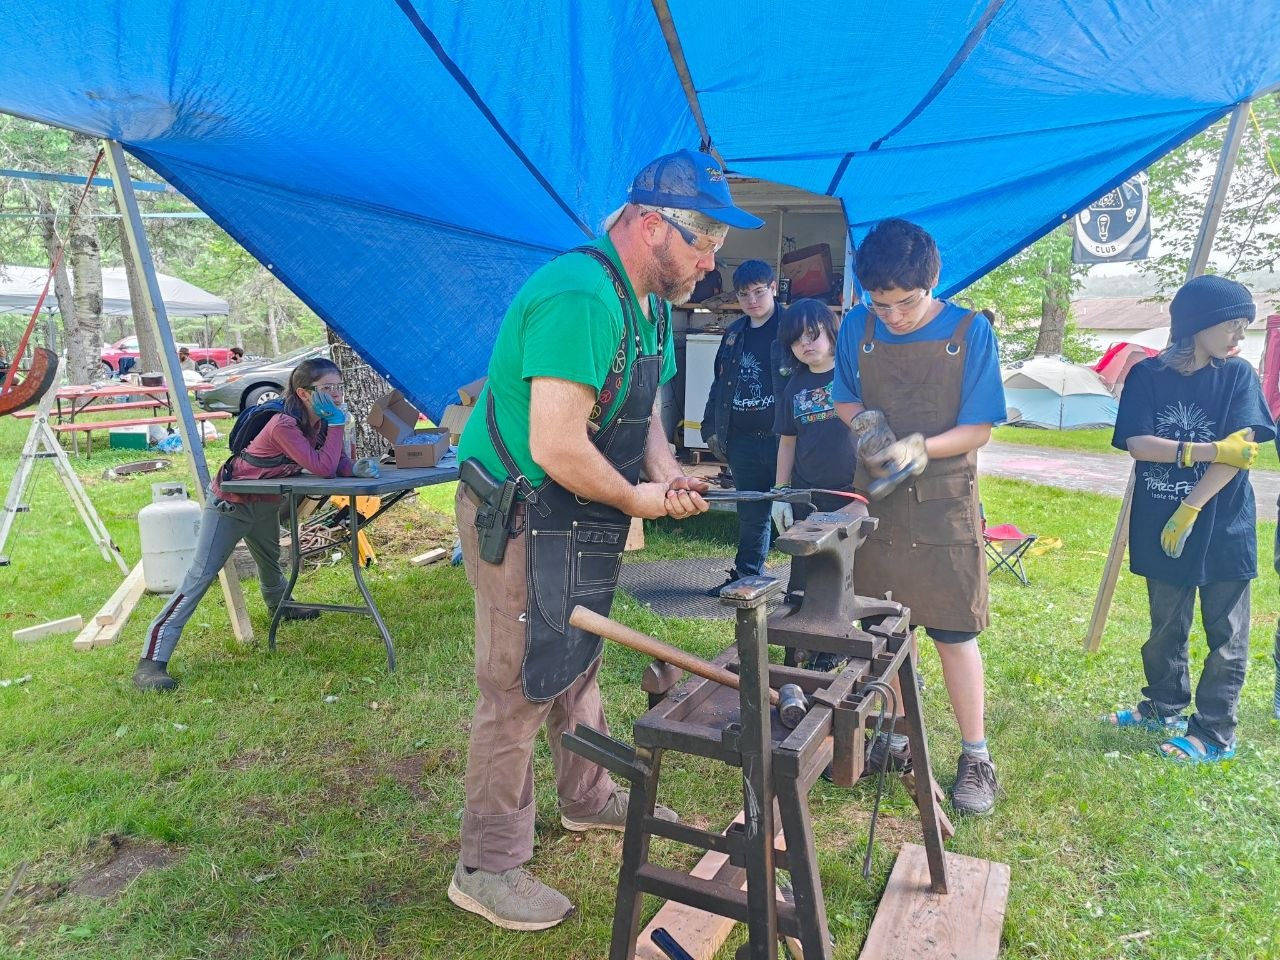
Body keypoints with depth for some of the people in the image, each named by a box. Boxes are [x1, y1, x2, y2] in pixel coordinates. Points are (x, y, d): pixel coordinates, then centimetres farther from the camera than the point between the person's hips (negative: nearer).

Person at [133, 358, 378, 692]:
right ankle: (151, 661, -13)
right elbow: (322, 468, -39)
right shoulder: (284, 425, -34)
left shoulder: (321, 422, -9)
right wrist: (336, 423, -34)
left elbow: (335, 463, -7)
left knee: (270, 559, 30)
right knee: (201, 574, -13)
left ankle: (280, 606, 59)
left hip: (265, 502, 8)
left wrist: (356, 468, -29)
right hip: (230, 501, -8)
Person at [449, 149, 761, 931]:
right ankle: (488, 869, 17)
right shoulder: (581, 298, -27)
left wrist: (666, 473, -3)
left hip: (576, 523, 10)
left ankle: (589, 799, 44)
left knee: (578, 666, 23)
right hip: (521, 521, -10)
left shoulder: (648, 303, 7)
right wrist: (637, 499, -16)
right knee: (520, 693, 0)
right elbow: (556, 447, -32)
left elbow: (645, 406, 16)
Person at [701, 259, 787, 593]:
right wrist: (712, 428, 16)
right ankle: (746, 577, 26)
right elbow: (720, 382, 21)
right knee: (751, 514, 15)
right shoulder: (734, 333, 15)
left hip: (781, 437, -5)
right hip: (742, 440, 6)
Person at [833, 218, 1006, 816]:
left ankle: (975, 757, 17)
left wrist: (919, 448, -25)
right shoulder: (857, 327, -2)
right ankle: (900, 738, 30)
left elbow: (978, 430, -9)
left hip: (944, 504, -3)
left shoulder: (970, 331, -9)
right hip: (875, 499, 3)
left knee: (954, 633, 2)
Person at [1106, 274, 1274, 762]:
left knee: (1225, 636, 6)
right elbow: (1137, 444, -12)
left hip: (1223, 529, -1)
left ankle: (1214, 734, 18)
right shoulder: (1147, 375, -2)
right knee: (1165, 629, 16)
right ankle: (1164, 708, 35)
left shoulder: (1238, 375, -3)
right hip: (1160, 527, 1)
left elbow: (1239, 452, -13)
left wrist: (1189, 510, -20)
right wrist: (1210, 450, -21)